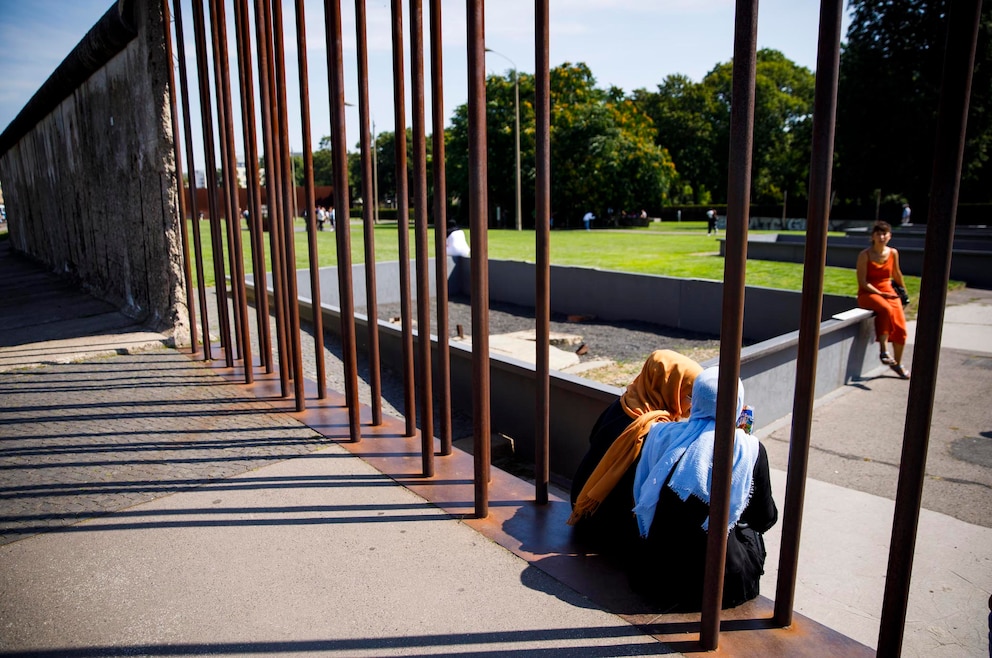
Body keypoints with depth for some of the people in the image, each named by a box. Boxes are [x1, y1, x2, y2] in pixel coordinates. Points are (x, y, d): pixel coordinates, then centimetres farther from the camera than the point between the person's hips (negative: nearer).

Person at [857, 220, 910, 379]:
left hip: (889, 291, 5)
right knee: (886, 309, -37)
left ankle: (897, 363, 11)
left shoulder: (893, 253, 6)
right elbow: (862, 282, -11)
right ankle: (883, 350, -31)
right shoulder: (865, 255, -8)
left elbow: (896, 274, 23)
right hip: (868, 293, -5)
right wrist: (880, 294, -17)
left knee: (900, 326, -9)